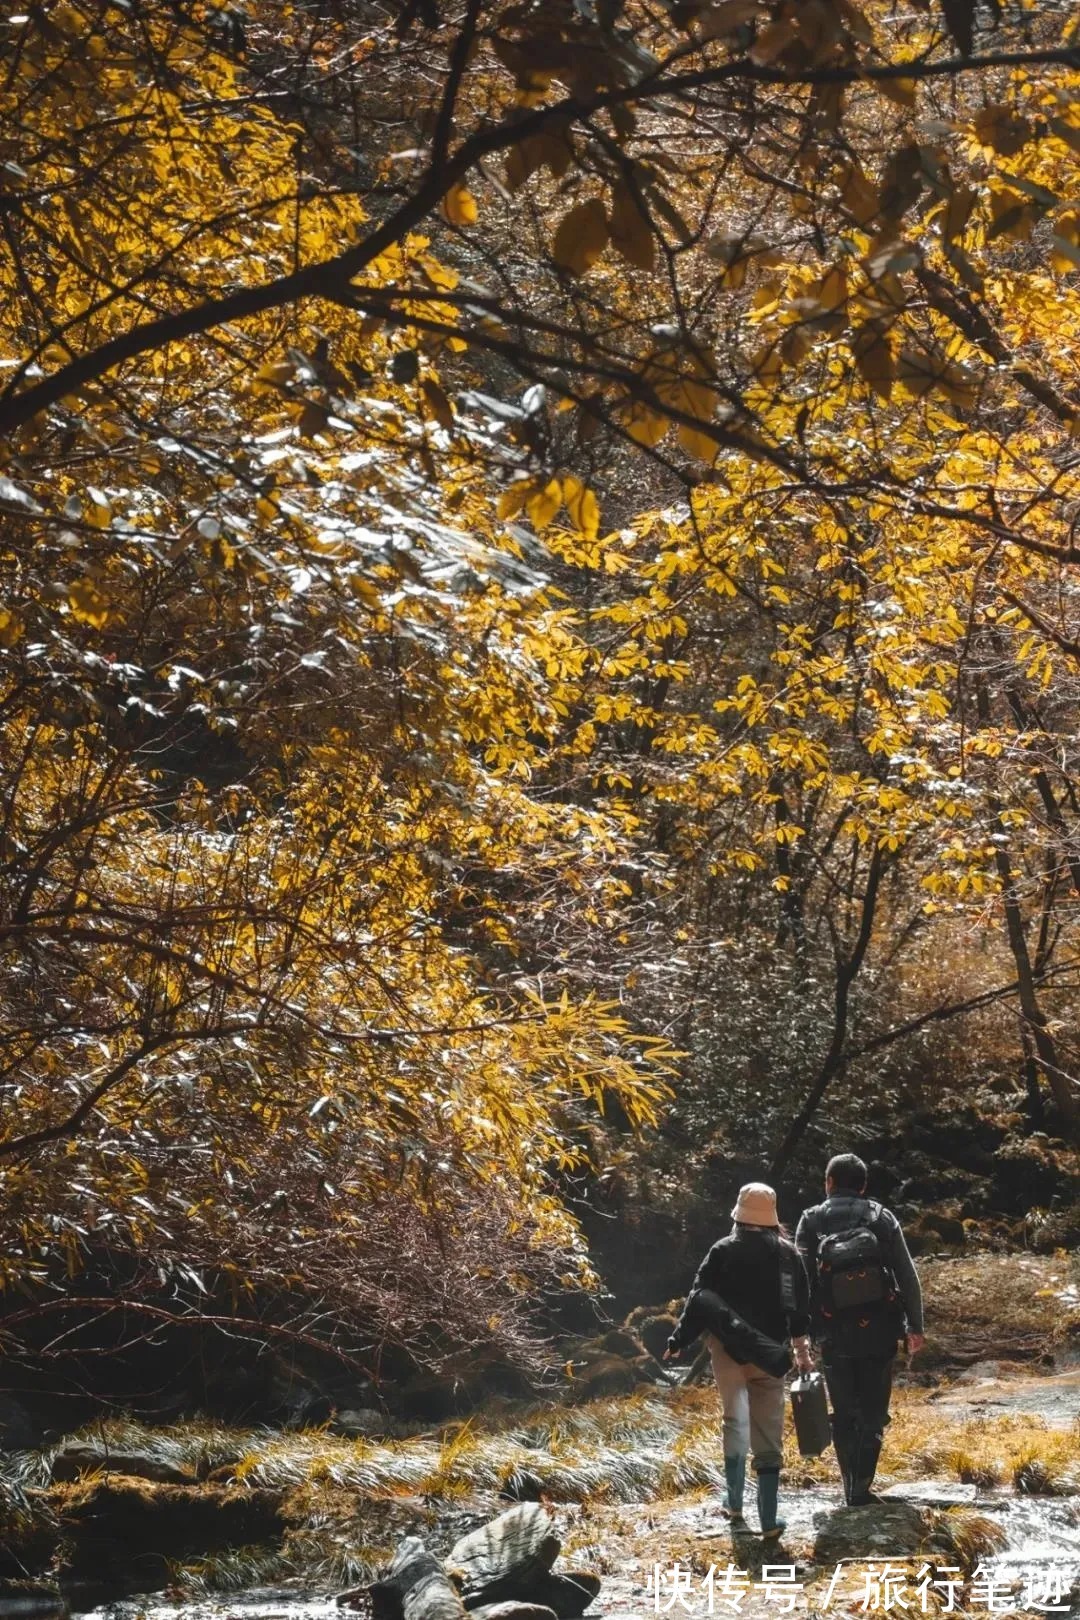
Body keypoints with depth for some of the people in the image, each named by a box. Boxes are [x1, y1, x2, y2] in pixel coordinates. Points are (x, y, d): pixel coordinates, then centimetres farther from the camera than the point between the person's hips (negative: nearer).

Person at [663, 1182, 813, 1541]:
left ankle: (735, 1505, 17)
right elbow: (800, 1307, 4)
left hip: (728, 1349, -1)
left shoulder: (723, 1252, -6)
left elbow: (699, 1300, -6)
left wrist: (678, 1342, 3)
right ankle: (768, 1520, 2)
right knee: (769, 1433, 4)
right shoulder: (787, 1253, 1)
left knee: (735, 1423, 15)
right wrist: (802, 1350, 15)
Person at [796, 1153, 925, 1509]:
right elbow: (907, 1275, 0)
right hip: (878, 1329, 0)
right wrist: (914, 1326, 5)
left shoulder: (811, 1222, 2)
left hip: (834, 1333, 0)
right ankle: (860, 1488, -2)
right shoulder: (881, 1217, 3)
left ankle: (852, 1487, 13)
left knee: (844, 1415, 13)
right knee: (873, 1412, 7)